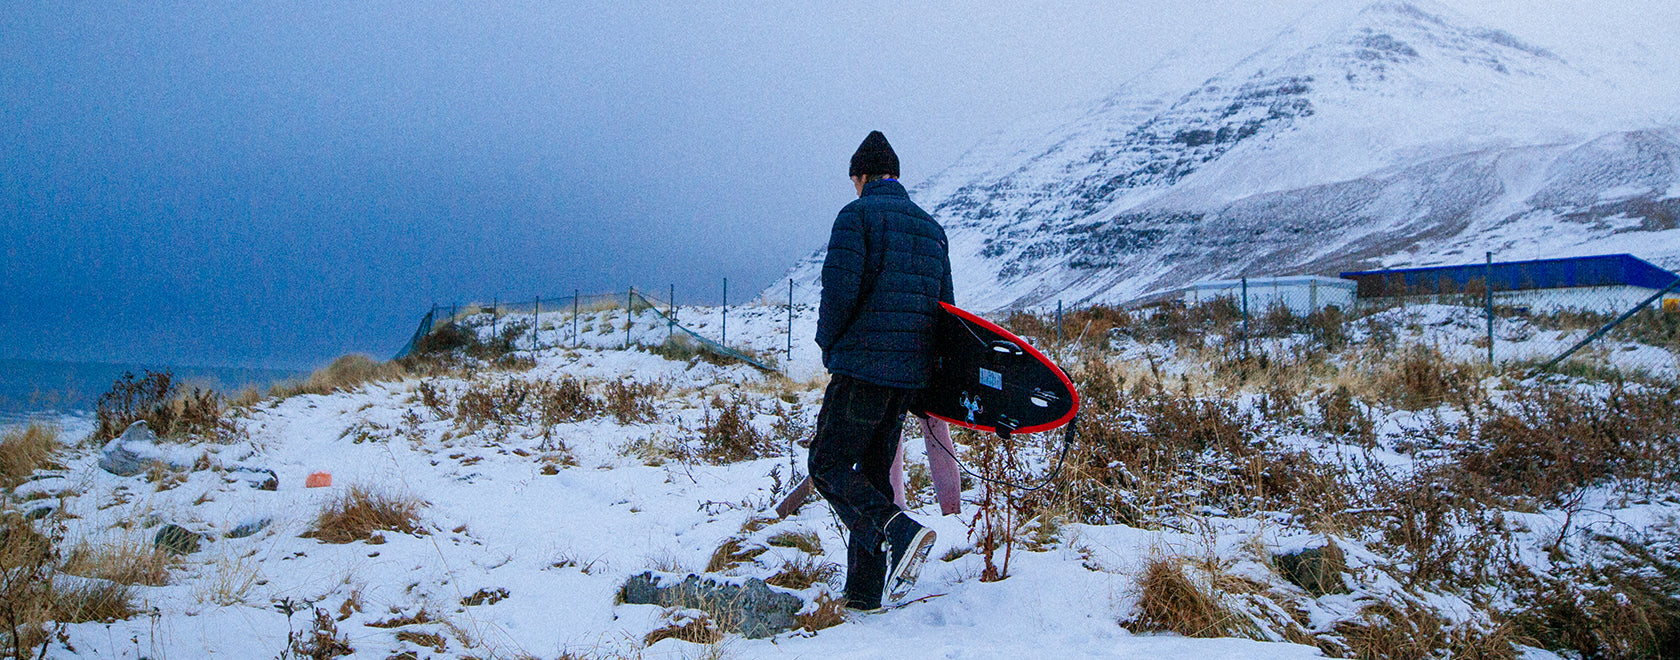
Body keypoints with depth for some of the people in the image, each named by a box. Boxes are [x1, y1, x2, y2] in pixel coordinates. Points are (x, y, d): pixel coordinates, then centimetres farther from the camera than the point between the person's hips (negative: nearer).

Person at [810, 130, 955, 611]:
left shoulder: (857, 215, -5)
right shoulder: (932, 227, 16)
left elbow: (839, 289, -15)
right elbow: (944, 303, 15)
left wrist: (829, 345, 1)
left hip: (862, 368, -7)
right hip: (912, 374, 7)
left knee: (828, 466, 0)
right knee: (874, 472, 13)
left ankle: (897, 531, -23)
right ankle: (865, 592, 12)